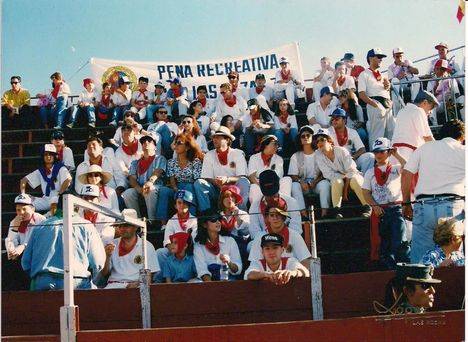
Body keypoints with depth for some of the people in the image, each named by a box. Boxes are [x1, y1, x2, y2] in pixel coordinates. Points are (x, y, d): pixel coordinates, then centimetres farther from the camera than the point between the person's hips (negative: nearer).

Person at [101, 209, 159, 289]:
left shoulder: (147, 246, 7)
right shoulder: (112, 246, 12)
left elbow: (150, 275, 6)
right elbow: (104, 274, 11)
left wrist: (137, 283, -13)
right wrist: (108, 256, -5)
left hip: (137, 286, -1)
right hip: (115, 284, 1)